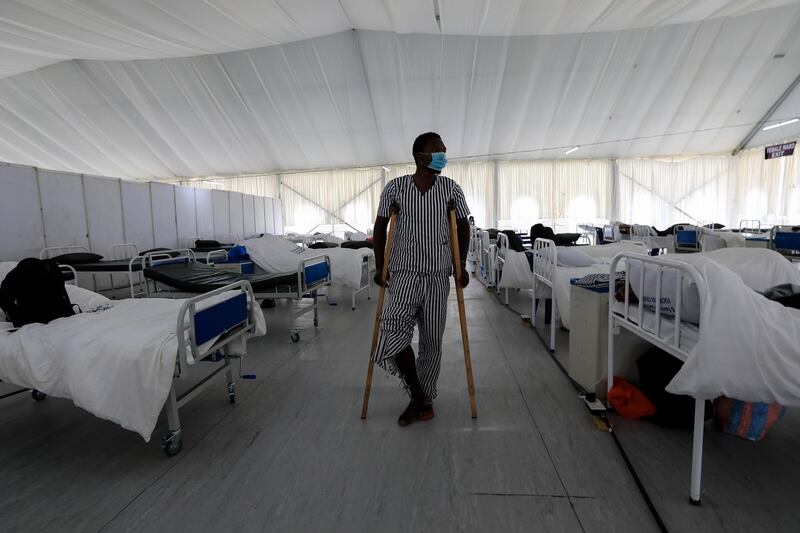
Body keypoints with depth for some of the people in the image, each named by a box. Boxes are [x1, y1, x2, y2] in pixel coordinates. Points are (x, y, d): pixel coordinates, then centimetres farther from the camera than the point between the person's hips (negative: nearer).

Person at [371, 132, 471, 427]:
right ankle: (417, 394, 9)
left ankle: (424, 398, 30)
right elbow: (380, 226, 7)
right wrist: (379, 266, 1)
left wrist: (461, 265, 3)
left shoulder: (451, 189, 2)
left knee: (432, 342, 7)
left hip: (438, 277, 2)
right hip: (404, 274, -1)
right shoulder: (395, 187, -1)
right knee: (392, 337, -17)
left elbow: (463, 226, 11)